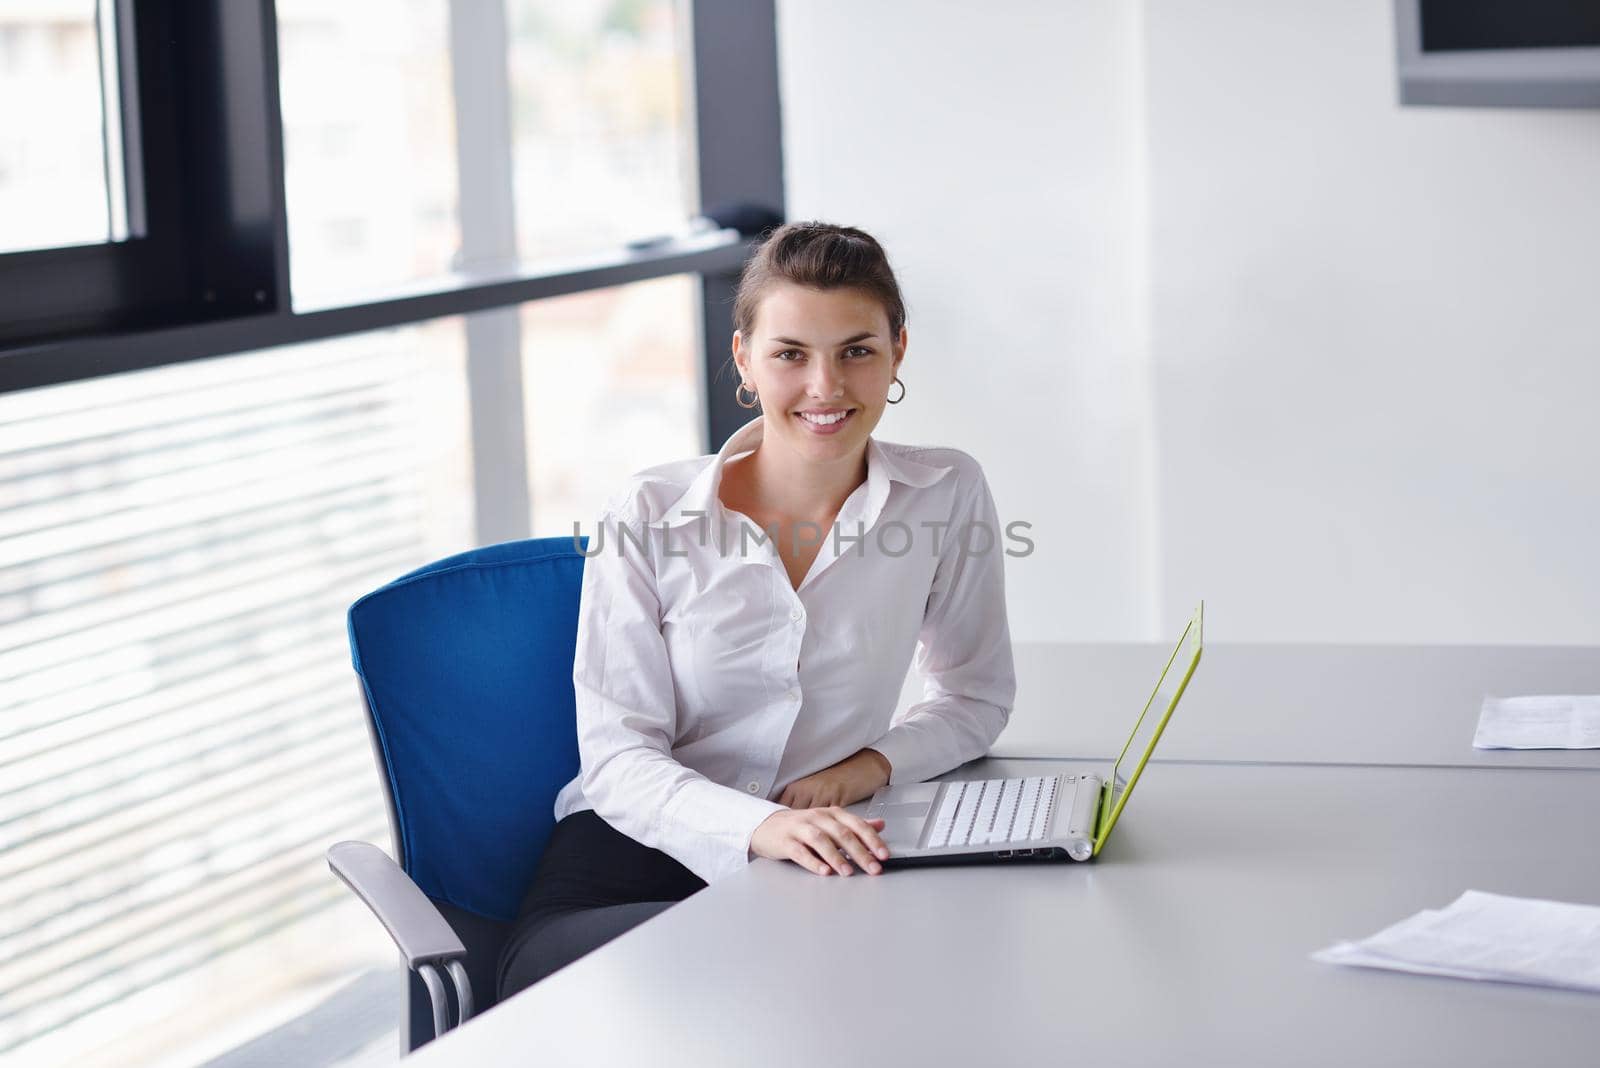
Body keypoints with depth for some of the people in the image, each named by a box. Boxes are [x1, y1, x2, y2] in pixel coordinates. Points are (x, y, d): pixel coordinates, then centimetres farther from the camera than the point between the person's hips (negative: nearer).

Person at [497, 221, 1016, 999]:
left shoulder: (947, 495, 1)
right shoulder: (650, 517, -4)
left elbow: (976, 696, 15)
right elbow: (617, 757, -9)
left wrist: (870, 765, -7)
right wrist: (759, 827, -29)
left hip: (818, 873, 3)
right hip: (633, 861, -3)